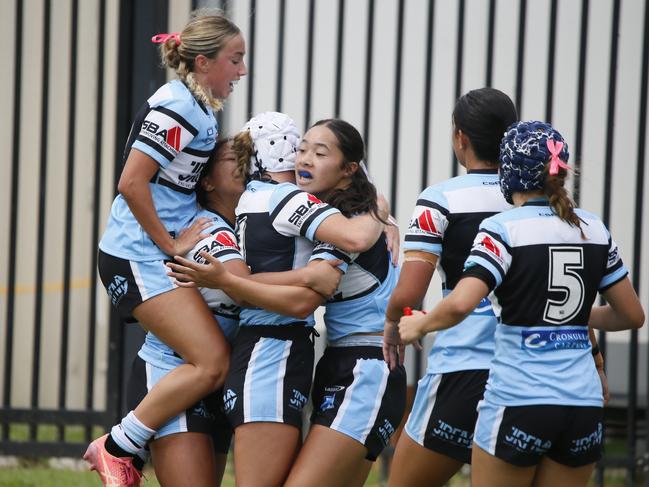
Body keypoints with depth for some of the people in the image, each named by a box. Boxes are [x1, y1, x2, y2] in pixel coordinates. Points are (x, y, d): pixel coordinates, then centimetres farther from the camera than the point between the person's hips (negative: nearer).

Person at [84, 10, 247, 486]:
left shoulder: (200, 108, 14)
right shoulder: (177, 107, -16)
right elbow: (132, 183, -21)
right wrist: (171, 245, -15)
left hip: (159, 255, 10)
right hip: (140, 258, -10)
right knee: (212, 362, -16)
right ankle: (116, 447, -7)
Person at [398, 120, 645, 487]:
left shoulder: (503, 229, -8)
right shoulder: (594, 229, 7)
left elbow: (460, 305, -21)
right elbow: (633, 315, 14)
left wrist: (420, 325, -2)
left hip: (519, 402, -5)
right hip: (584, 405, 5)